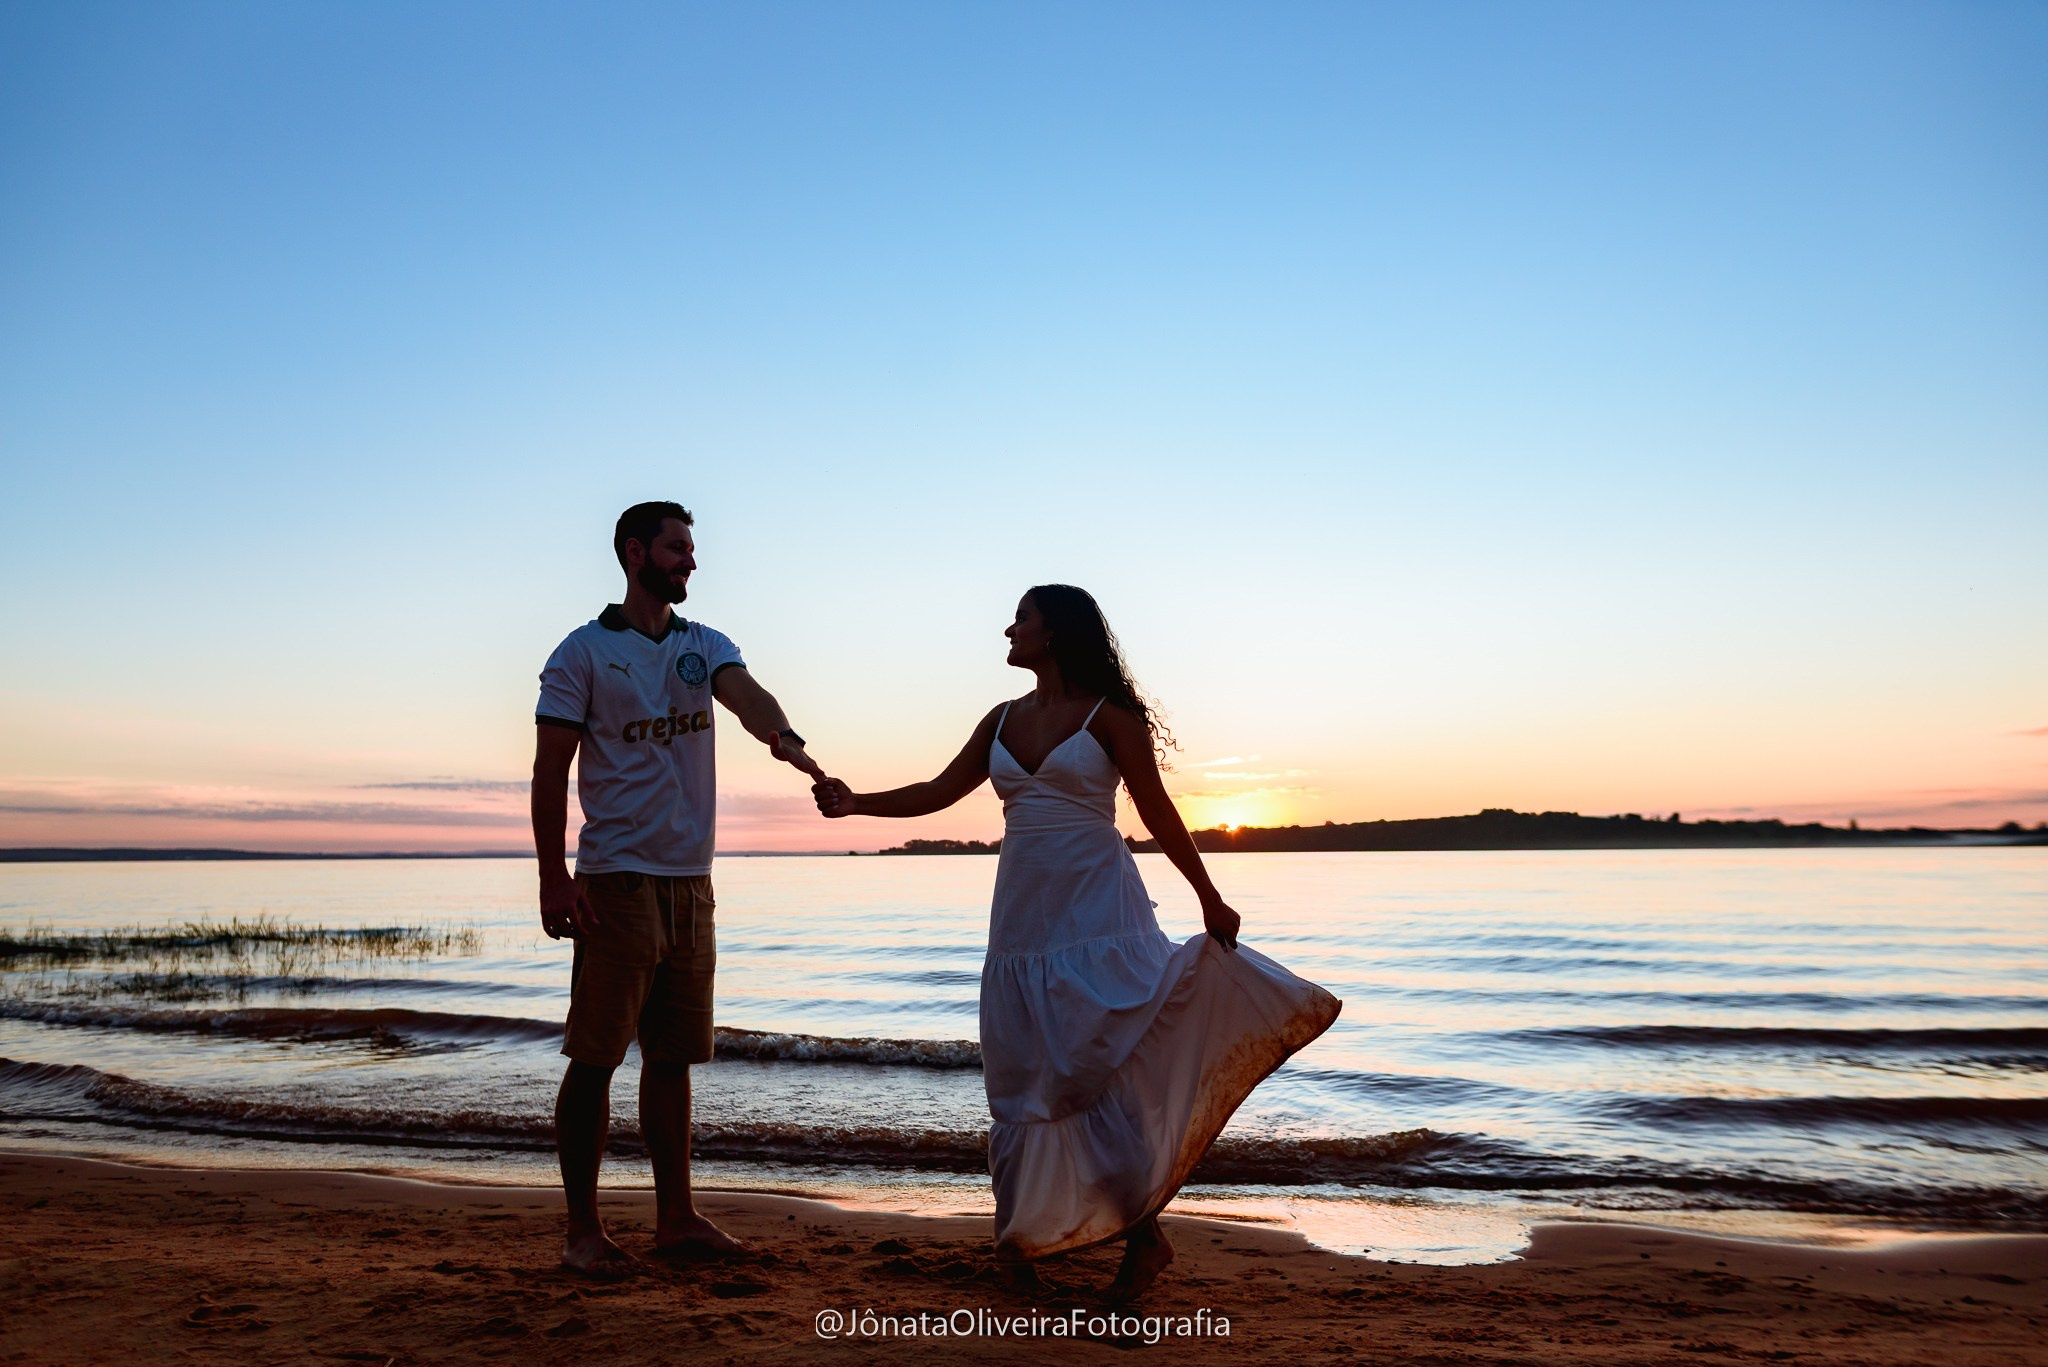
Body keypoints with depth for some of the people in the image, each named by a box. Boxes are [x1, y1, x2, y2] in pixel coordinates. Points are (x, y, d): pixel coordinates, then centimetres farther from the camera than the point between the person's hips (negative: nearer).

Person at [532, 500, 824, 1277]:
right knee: (594, 1057, -2)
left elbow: (746, 694, -11)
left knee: (672, 1058, 12)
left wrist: (784, 736, -35)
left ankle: (676, 1219, 21)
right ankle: (582, 1231, 9)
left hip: (690, 879, 5)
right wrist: (553, 879, -14)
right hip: (617, 881, -5)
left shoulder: (704, 646, 11)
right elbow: (549, 771, -6)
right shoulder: (584, 651, -2)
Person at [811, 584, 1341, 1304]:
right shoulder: (1003, 720, 12)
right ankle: (1018, 1234, 20)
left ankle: (1142, 1233, 4)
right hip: (1023, 913, 5)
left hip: (1096, 909, -5)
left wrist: (1209, 898, 0)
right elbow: (940, 792, 12)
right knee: (1021, 1077, 8)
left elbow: (1157, 812, -2)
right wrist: (857, 802, 2)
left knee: (1099, 1071, -10)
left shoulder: (1109, 714, -3)